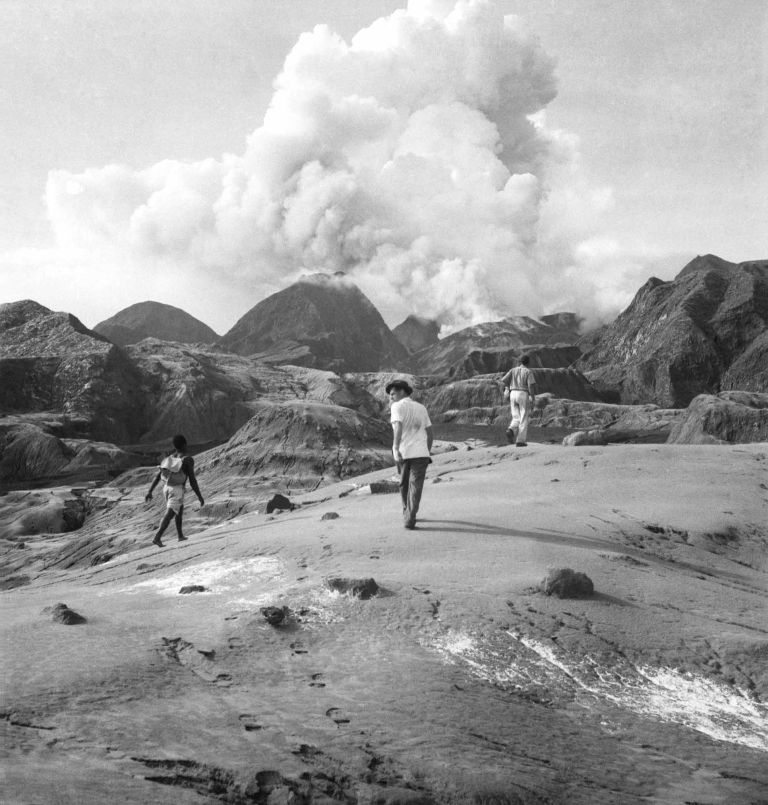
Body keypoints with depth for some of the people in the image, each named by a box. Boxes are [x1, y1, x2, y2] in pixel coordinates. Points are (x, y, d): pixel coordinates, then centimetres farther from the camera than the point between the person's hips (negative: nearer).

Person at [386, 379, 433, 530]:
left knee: (404, 484, 18)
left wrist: (395, 448, -23)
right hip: (420, 452, 2)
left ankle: (407, 514, 32)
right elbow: (429, 432, 16)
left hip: (403, 453, -2)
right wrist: (428, 452, 24)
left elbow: (398, 427, -17)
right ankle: (409, 519, -13)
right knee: (415, 487, 0)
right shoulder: (421, 407, 15)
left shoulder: (397, 406, -1)